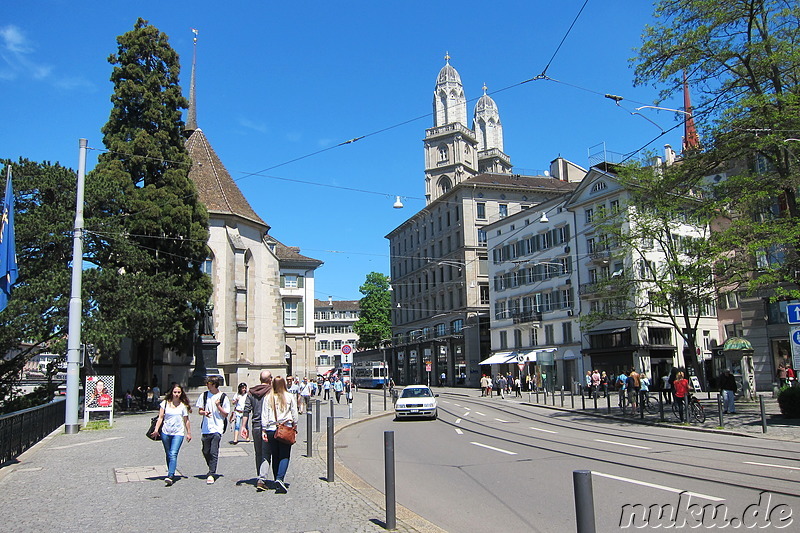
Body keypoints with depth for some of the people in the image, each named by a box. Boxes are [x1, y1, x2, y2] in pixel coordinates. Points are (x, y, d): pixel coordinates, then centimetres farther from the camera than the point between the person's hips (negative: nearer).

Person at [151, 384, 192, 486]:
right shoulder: (165, 403, 5)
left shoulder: (183, 405, 4)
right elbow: (160, 417, 4)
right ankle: (171, 473, 24)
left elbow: (186, 420, 9)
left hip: (178, 433, -2)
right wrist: (156, 429, -8)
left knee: (173, 454, -16)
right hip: (165, 432, 2)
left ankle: (170, 476, -23)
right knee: (168, 454, 10)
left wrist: (189, 433, 11)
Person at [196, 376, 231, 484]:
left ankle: (211, 474, -8)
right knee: (206, 452, 12)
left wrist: (218, 406, -14)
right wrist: (204, 412, -9)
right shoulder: (204, 395, 9)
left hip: (217, 428, -4)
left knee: (213, 452, -12)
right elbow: (199, 411, 13)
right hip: (206, 428, 4)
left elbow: (225, 414, 1)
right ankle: (212, 470, 33)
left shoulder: (223, 397, -2)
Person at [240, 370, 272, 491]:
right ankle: (261, 480, -13)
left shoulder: (251, 392, 5)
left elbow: (246, 410, 2)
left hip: (256, 426, 4)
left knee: (258, 453, 16)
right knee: (266, 454, -2)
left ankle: (260, 478, 24)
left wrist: (243, 426, 3)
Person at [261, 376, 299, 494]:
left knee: (275, 456, 13)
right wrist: (295, 427, 13)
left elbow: (264, 415, 2)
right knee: (284, 456, 0)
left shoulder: (268, 398, 3)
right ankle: (280, 479, -18)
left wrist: (264, 430, 6)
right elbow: (294, 414, 3)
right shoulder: (290, 397, -1)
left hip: (271, 430, 2)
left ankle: (278, 481, 16)